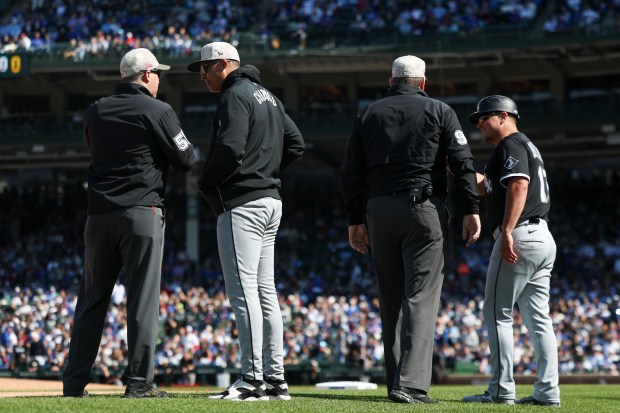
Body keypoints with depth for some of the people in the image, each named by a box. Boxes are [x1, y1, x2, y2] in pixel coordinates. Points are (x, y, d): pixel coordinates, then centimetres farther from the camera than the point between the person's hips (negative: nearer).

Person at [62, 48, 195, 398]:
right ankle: (139, 381, -4)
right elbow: (186, 160, -3)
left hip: (99, 215, 5)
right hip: (142, 212, -5)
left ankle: (75, 381, 9)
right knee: (143, 299, -2)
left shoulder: (95, 113, 12)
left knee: (92, 299, 9)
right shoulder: (158, 111, -4)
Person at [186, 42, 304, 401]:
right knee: (265, 290, 10)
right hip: (271, 200, 10)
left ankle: (253, 380, -12)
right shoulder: (268, 96, 19)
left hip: (241, 203, -10)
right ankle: (275, 379, 12)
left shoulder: (235, 96, -11)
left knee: (243, 290, -10)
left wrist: (205, 182, -7)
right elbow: (296, 144, 20)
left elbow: (229, 149, -23)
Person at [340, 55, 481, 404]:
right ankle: (411, 384, -19)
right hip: (424, 208, -3)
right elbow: (463, 162, -4)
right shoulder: (439, 111, 5)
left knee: (392, 300, 11)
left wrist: (356, 219, 12)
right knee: (421, 296, -8)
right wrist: (471, 209, -4)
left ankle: (397, 382, 11)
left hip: (380, 211, 3)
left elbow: (351, 174, 9)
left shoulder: (369, 114, 13)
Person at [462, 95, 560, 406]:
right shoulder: (527, 147, 26)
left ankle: (501, 390, -7)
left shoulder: (511, 145, -5)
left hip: (520, 236, -10)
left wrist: (506, 232, -27)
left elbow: (519, 185, -21)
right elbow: (485, 186, 32)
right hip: (543, 240, 10)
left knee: (497, 313, -5)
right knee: (538, 318, 6)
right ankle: (547, 392, 2)